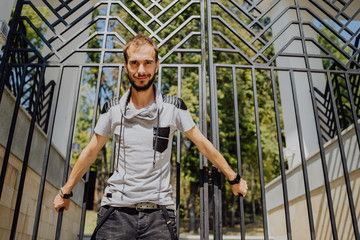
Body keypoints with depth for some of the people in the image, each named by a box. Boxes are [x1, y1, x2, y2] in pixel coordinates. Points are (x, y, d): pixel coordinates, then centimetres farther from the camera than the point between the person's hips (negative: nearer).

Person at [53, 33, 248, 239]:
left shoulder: (173, 108, -3)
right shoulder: (113, 109, 1)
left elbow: (203, 145, 6)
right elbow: (90, 153, 12)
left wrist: (234, 178, 13)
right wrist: (65, 193, 20)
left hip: (159, 213, -1)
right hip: (117, 210, 1)